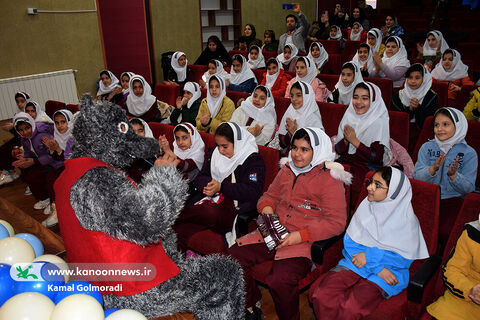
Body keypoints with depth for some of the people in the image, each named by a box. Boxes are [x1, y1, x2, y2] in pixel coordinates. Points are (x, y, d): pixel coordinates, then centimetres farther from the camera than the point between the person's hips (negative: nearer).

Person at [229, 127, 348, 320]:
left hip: (305, 242, -6)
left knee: (279, 280, -30)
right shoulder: (287, 170, 14)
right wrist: (267, 208, 3)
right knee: (233, 256, -10)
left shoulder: (330, 180, -7)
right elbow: (271, 195, 28)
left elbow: (336, 222, -11)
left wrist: (300, 235, -18)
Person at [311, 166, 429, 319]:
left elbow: (404, 258, -5)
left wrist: (370, 257, -13)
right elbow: (350, 241, 0)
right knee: (321, 296, -23)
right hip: (356, 261, 3)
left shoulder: (407, 219, -4)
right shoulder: (365, 206, 4)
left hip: (388, 268, -3)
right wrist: (377, 268, -11)